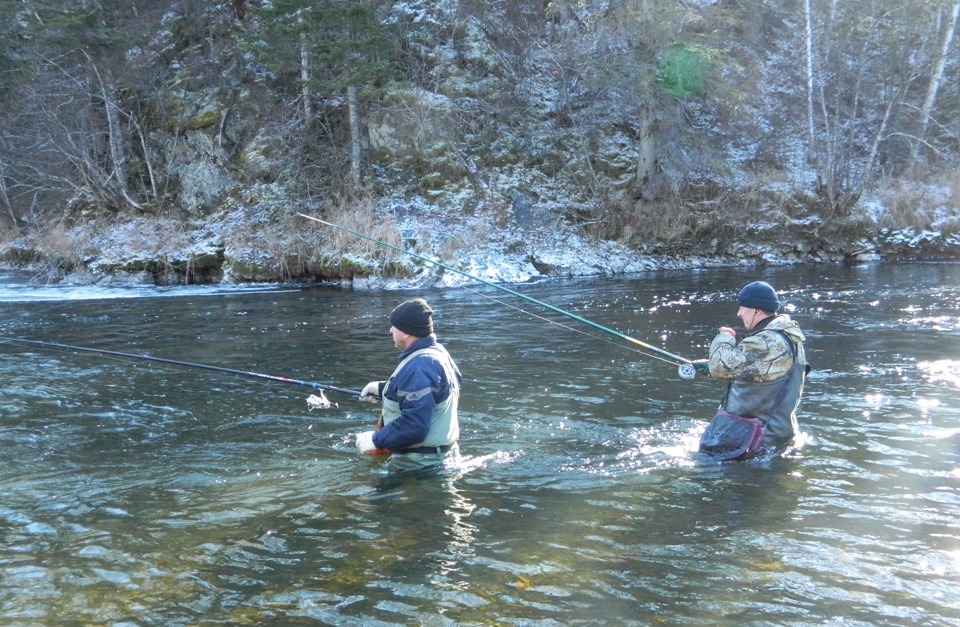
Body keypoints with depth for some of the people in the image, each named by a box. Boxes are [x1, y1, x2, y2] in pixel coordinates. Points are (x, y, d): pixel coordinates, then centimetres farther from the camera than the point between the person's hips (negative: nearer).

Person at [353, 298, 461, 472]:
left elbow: (414, 425, -33)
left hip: (418, 464, -11)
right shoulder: (435, 352, 7)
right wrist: (382, 388, 28)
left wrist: (376, 440, -22)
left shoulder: (419, 368, -28)